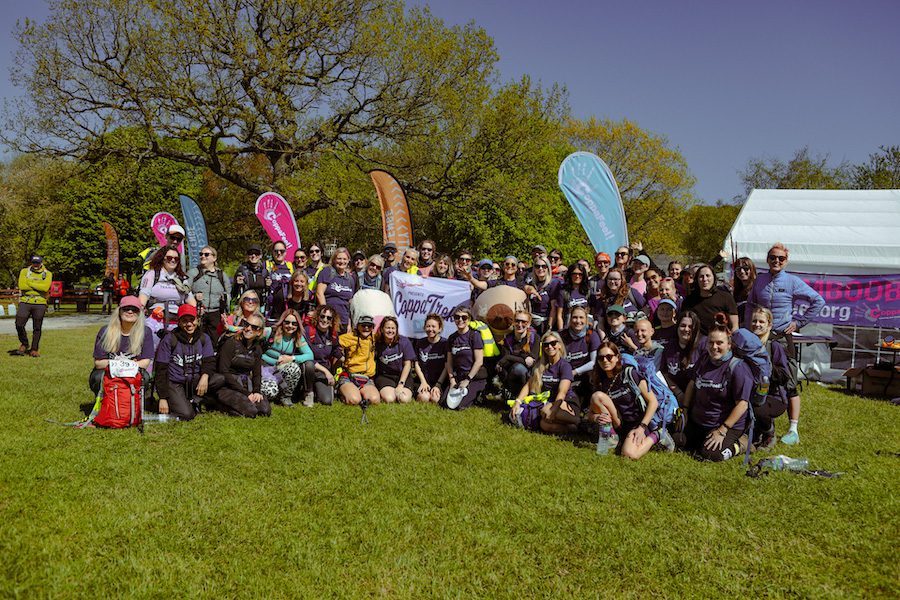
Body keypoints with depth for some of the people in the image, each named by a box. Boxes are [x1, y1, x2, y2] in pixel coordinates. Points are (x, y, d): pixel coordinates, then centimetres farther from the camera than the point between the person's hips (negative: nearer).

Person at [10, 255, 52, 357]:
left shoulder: (47, 274, 5)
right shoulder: (24, 271, 9)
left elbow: (46, 287, -12)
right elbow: (21, 285, -7)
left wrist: (30, 283, -8)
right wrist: (38, 287, -8)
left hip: (40, 304, -1)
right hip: (25, 302, 1)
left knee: (37, 328, 2)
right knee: (19, 325, -6)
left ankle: (34, 349, 11)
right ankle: (24, 344, 17)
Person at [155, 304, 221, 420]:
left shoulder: (203, 338, 3)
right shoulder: (170, 339, -8)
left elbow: (209, 360, -3)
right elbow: (160, 370, -8)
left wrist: (205, 376, -28)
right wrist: (162, 398, -13)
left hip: (195, 381, 5)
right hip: (174, 383, -5)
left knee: (221, 379, -22)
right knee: (186, 415, -27)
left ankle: (194, 400, -5)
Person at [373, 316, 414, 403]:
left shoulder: (404, 341, -5)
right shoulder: (377, 344, -5)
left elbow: (407, 364, -5)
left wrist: (401, 384, -12)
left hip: (403, 375, 1)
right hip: (384, 376, 0)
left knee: (404, 399, -26)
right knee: (389, 399, -28)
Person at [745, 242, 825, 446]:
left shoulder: (792, 282, -3)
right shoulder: (759, 280, 6)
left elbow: (818, 301, 1)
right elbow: (750, 305, 18)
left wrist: (799, 321, -3)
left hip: (783, 337, -3)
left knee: (790, 384, -3)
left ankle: (793, 430, 1)